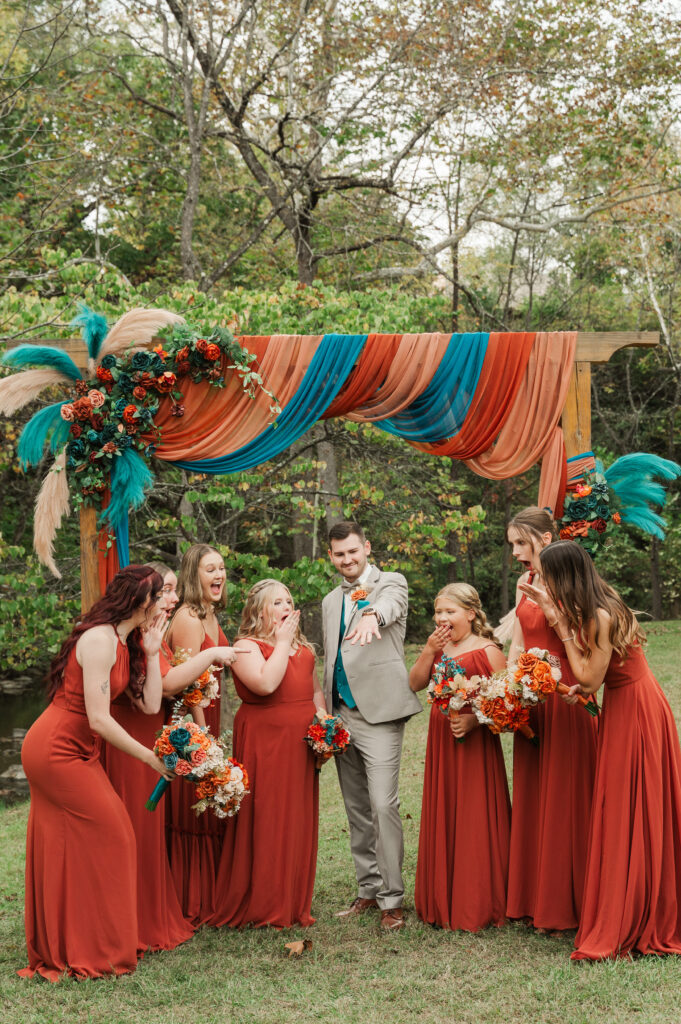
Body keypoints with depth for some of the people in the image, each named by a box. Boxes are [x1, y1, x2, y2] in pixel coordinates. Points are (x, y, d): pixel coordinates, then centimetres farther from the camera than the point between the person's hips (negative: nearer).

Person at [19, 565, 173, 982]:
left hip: (77, 751, 9)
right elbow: (99, 719, -23)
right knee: (107, 838, -4)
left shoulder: (125, 642, 10)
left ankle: (59, 947, 20)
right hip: (55, 749, -9)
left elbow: (149, 705, 3)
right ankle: (99, 951, 5)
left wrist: (151, 650, 1)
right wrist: (149, 756, -17)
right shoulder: (100, 639, -20)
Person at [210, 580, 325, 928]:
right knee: (265, 822, -5)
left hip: (300, 745, 7)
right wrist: (283, 641, -15)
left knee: (299, 823, 8)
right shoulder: (246, 647, -7)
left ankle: (294, 905, 18)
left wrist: (321, 715, 5)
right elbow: (266, 683, -24)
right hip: (263, 742, -7)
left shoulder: (303, 648, 18)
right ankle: (262, 907, 5)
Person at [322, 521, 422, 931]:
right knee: (357, 809, 11)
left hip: (379, 712, -7)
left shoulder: (391, 583, 0)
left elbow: (390, 603, -26)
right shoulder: (331, 601, 19)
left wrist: (371, 613, -49)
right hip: (342, 714, 7)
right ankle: (368, 889, 20)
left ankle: (392, 898, -8)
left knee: (383, 805, -14)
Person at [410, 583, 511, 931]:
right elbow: (415, 684, 3)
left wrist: (475, 720, -24)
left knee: (475, 822, -1)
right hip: (441, 744, 7)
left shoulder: (487, 651, -10)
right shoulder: (439, 648, 11)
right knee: (442, 821, 11)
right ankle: (443, 903, 22)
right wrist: (429, 650, -7)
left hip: (476, 743, -7)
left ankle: (478, 906, 9)